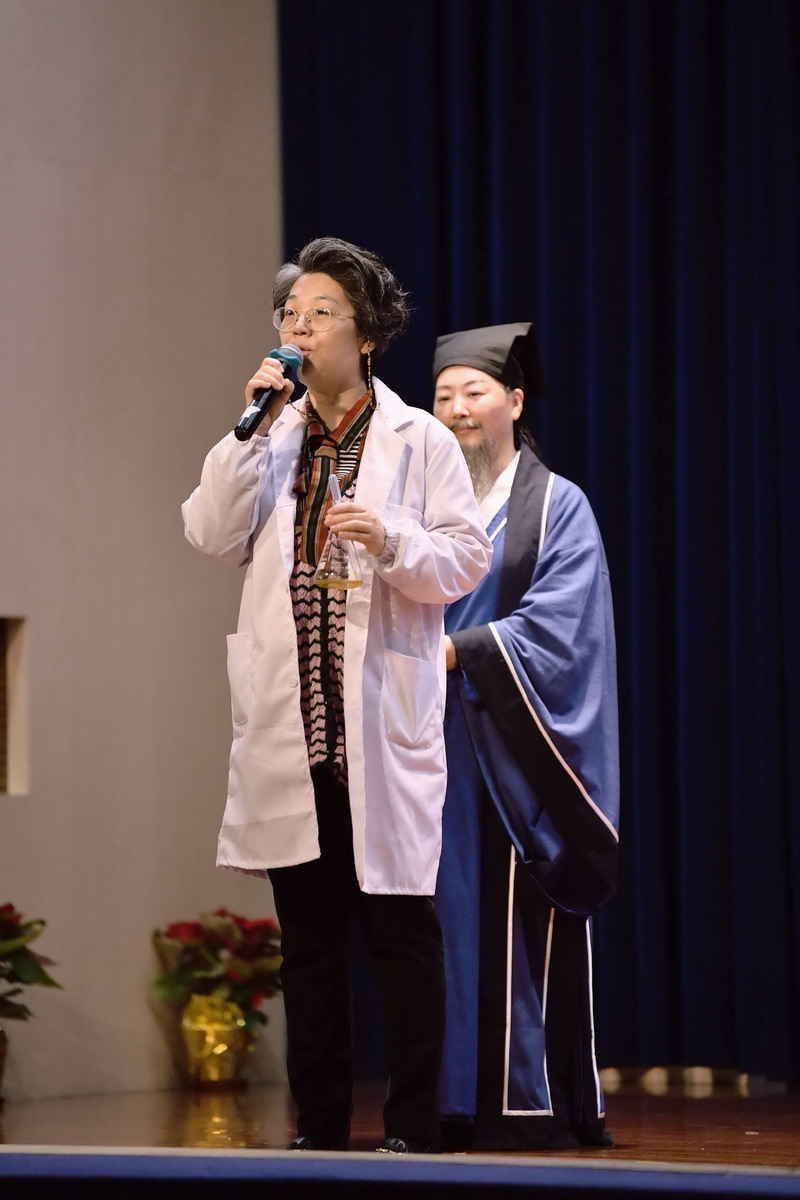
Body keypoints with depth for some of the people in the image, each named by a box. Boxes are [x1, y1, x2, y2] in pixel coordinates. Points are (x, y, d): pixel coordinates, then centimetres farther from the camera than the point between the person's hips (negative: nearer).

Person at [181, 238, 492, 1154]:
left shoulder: (418, 440, 3)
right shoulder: (270, 440, 14)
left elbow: (468, 558, -2)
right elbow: (213, 537, 2)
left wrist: (392, 542, -20)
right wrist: (251, 429, -4)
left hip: (382, 722, -4)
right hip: (289, 724, 4)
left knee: (399, 923, -3)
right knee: (307, 930, 8)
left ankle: (413, 1125, 2)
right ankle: (319, 1123, 14)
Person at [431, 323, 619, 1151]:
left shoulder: (557, 508, 2)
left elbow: (555, 625, -10)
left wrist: (453, 651, -15)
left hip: (517, 755, -4)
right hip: (438, 749, 4)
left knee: (521, 923, -7)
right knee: (452, 921, 2)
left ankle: (535, 1102, -5)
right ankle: (457, 1105, 4)